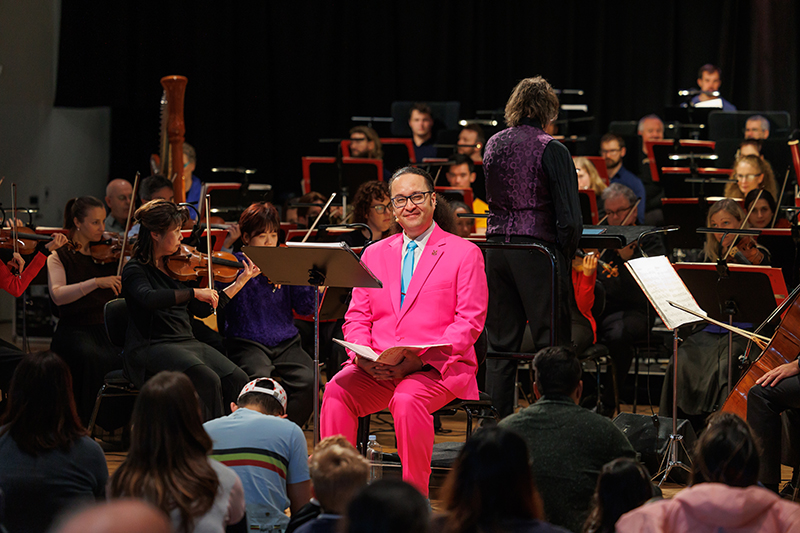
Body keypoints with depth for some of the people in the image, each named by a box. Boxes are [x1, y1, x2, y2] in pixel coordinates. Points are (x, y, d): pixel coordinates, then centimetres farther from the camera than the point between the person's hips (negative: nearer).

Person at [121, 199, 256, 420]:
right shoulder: (135, 270, -6)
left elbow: (202, 309, 18)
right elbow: (148, 298, -29)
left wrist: (241, 281, 17)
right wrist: (194, 292, -29)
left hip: (188, 342, 7)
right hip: (152, 347, -7)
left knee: (238, 380, -15)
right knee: (208, 381, -30)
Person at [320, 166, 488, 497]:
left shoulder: (464, 253, 6)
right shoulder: (374, 254, 20)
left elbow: (470, 321, -3)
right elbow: (356, 317, 16)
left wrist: (419, 358, -16)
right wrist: (363, 354, -8)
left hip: (438, 368, -4)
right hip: (376, 368, 4)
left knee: (407, 398, -36)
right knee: (336, 390, -26)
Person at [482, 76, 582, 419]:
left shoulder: (493, 145, 7)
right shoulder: (551, 150, -11)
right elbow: (568, 216, -14)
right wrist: (567, 256, 1)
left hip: (497, 247, 6)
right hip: (538, 250, -6)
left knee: (500, 347, 11)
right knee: (551, 346, 1)